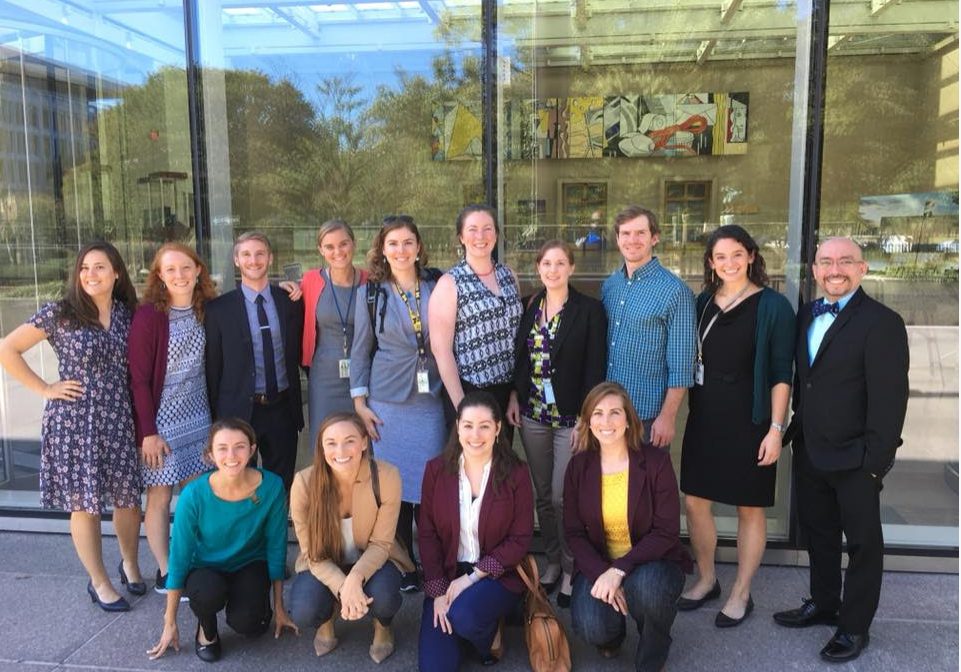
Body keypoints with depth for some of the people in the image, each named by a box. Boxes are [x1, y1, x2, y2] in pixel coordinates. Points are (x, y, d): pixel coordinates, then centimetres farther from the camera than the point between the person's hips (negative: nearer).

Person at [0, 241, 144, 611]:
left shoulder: (126, 313, 5)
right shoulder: (59, 312, -6)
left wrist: (143, 416, 1)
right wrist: (45, 389, -7)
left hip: (118, 418, 3)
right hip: (73, 419, -3)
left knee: (127, 497, 10)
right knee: (84, 502, 7)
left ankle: (130, 563, 35)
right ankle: (99, 582, 23)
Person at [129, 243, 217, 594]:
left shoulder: (205, 311, 3)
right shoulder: (149, 315, -14)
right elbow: (138, 378, -13)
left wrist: (213, 414, 5)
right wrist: (148, 432, -13)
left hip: (198, 416, 5)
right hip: (162, 419, -5)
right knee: (160, 496, 6)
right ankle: (165, 573, 20)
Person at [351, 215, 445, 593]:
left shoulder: (437, 285, 4)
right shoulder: (371, 292, 3)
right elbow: (360, 350, 5)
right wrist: (360, 403, 0)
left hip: (431, 400, 1)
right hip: (388, 402, 0)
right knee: (394, 485, 5)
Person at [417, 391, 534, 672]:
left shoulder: (516, 474, -10)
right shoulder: (436, 470, -4)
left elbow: (520, 539, -10)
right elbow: (427, 534, -2)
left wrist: (473, 577, -17)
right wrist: (437, 591, -10)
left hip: (498, 575, -2)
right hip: (447, 574, 3)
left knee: (464, 616, -33)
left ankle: (490, 635, 3)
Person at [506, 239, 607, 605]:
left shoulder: (589, 310, -6)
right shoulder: (528, 306, 8)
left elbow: (595, 366, -8)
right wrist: (514, 396, 3)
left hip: (571, 416, -4)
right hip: (533, 413, 5)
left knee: (563, 496, -4)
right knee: (543, 495, 12)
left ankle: (572, 569, 15)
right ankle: (553, 560, 29)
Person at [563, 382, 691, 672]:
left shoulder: (656, 461, -12)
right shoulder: (578, 466, -4)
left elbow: (666, 532, -14)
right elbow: (574, 533, -2)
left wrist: (619, 570, -25)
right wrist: (600, 575, -20)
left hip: (651, 562, -1)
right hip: (598, 566, 2)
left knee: (647, 587, -36)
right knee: (592, 628, -26)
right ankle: (612, 633, 15)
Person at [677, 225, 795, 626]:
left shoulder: (772, 306, -8)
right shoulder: (703, 302, 6)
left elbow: (781, 373, -9)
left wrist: (776, 428, -14)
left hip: (749, 421, -5)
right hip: (704, 417, 5)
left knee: (749, 508, 8)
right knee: (694, 501, 10)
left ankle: (741, 594, 25)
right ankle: (706, 581, 31)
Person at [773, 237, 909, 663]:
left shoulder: (882, 323, -15)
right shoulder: (806, 315, 7)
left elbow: (889, 400, -17)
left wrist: (875, 460, -18)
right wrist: (795, 429, 10)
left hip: (855, 458, -6)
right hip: (809, 452, 7)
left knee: (862, 542, 11)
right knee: (818, 533, 20)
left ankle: (855, 626, 26)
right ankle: (823, 603, 39)